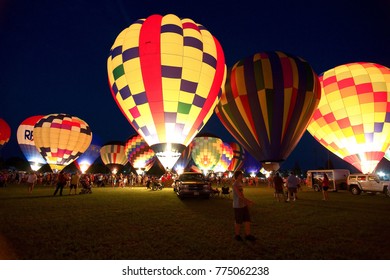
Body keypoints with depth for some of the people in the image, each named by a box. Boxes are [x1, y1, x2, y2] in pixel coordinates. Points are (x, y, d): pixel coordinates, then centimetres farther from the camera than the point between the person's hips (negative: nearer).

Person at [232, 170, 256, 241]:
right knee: (238, 222, 5)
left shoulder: (241, 183, 10)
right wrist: (248, 201, -21)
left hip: (244, 205, 8)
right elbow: (239, 195, -22)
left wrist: (247, 202, 14)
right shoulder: (235, 184, -16)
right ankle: (237, 235, 22)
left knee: (247, 220, 10)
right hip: (238, 206, -8)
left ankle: (248, 235, 20)